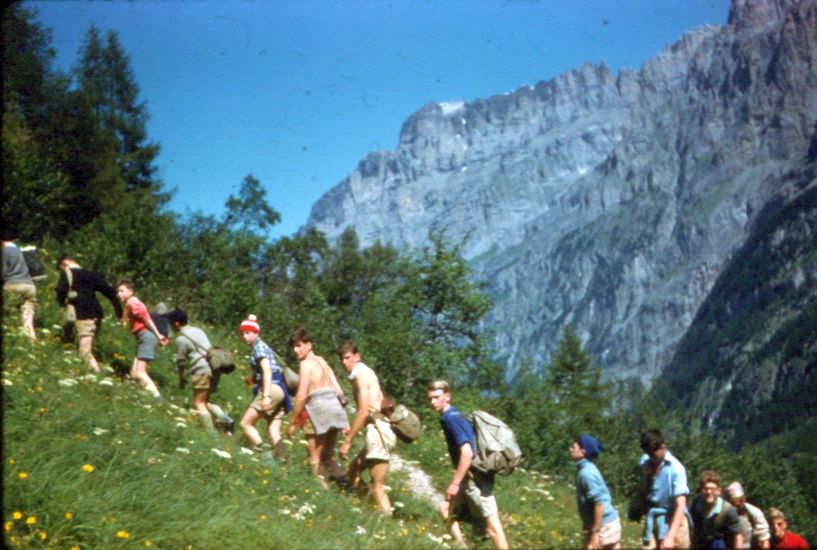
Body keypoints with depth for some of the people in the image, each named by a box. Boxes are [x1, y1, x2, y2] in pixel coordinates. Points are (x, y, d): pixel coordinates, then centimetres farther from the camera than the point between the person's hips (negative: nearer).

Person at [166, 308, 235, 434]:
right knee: (205, 401, 18)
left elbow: (180, 361, 0)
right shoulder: (198, 330, 19)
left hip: (202, 370, -8)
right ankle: (224, 419, 1)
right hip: (214, 367, 8)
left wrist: (181, 379, 13)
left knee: (199, 403, 0)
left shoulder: (181, 339, -5)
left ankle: (211, 432, -7)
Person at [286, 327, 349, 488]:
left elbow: (301, 396, -13)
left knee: (315, 458, 3)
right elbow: (339, 391, 13)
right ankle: (340, 478, 5)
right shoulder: (322, 361, 16)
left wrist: (292, 422, -6)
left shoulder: (306, 364, -7)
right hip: (335, 408, 8)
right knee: (327, 456, 20)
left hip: (318, 409, -8)